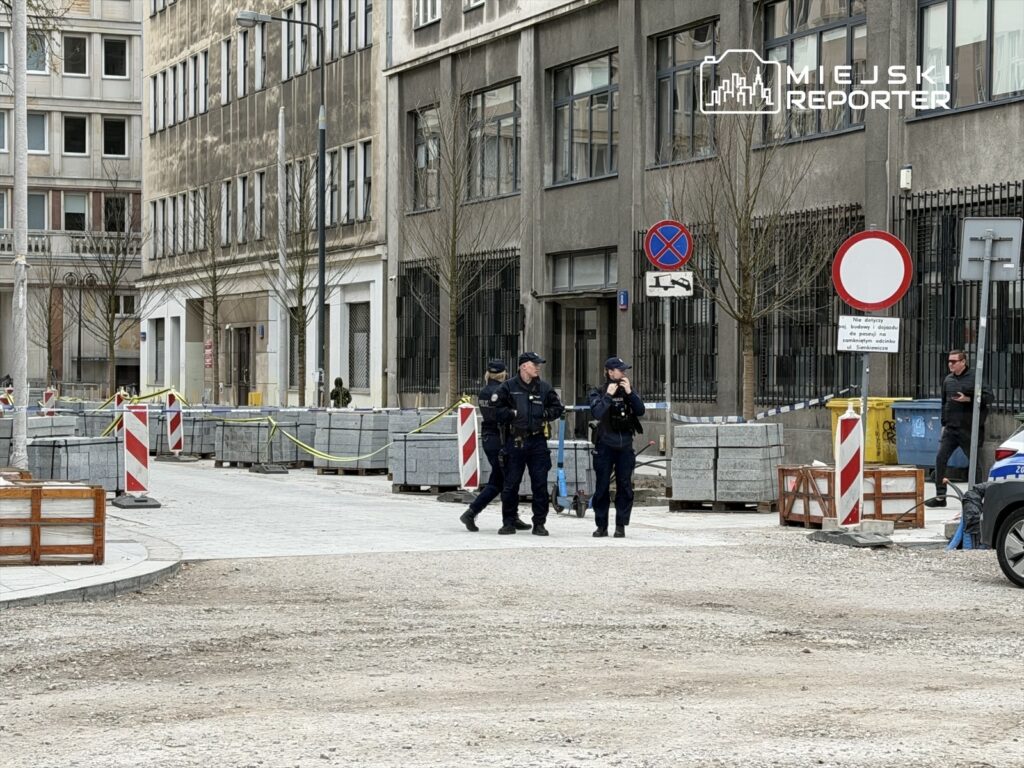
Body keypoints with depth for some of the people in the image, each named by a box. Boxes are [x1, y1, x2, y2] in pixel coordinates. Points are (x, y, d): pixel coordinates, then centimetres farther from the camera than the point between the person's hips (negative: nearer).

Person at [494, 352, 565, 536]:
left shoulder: (544, 388, 9)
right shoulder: (508, 387, 1)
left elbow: (558, 408, 14)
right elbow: (498, 410, 0)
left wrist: (545, 414, 0)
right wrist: (513, 414, -10)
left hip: (537, 441, 2)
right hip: (515, 442, -2)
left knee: (540, 485, 0)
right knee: (511, 484, 2)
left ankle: (539, 524, 8)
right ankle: (509, 522, 13)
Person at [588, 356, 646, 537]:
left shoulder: (628, 390, 8)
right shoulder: (598, 393, -1)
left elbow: (640, 410, -4)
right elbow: (596, 413, -17)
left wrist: (630, 392, -12)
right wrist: (608, 395, -20)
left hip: (625, 446, 2)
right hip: (605, 446, -2)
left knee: (625, 487, 2)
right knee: (602, 487, 1)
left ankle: (621, 526, 7)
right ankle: (601, 526, 8)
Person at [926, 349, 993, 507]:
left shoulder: (975, 378, -7)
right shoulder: (948, 379, 12)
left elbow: (988, 397, -11)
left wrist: (968, 399, -20)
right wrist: (944, 423, 19)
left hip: (969, 429, -5)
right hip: (950, 429, 5)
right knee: (940, 458, -4)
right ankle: (940, 496, 2)